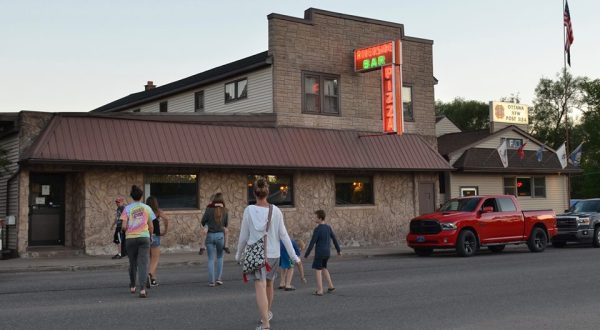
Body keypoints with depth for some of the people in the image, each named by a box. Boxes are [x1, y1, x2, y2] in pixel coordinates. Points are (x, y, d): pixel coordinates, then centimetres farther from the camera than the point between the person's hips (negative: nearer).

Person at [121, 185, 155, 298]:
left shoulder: (127, 208, 0)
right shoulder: (147, 208, 3)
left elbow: (124, 226, -7)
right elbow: (151, 227, 5)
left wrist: (126, 230, 15)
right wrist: (150, 235, 23)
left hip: (130, 238, 1)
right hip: (144, 237, -1)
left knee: (132, 263, 17)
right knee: (143, 264, -3)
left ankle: (132, 286, 33)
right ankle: (142, 289, -15)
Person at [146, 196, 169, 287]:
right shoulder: (158, 211, -1)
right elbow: (166, 219, -16)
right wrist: (165, 231, -5)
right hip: (155, 237, -3)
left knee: (152, 259, 18)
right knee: (155, 260, 1)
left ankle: (153, 280, 22)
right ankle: (150, 274, -25)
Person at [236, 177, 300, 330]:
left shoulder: (249, 210, -8)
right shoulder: (276, 211, -5)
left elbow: (243, 235, -1)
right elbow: (283, 235, -4)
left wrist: (238, 253, 14)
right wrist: (293, 255, 2)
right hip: (273, 254, 3)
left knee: (260, 287, -7)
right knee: (269, 284, 22)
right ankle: (268, 313, 42)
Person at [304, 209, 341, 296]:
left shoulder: (317, 229, -18)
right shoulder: (328, 227, 3)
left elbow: (312, 243, -16)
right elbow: (334, 239, 11)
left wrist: (306, 254, -8)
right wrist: (338, 250, 22)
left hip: (319, 253, -7)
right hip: (327, 253, 7)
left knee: (317, 270, 1)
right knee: (323, 268, 22)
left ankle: (319, 290, -2)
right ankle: (330, 286, 20)